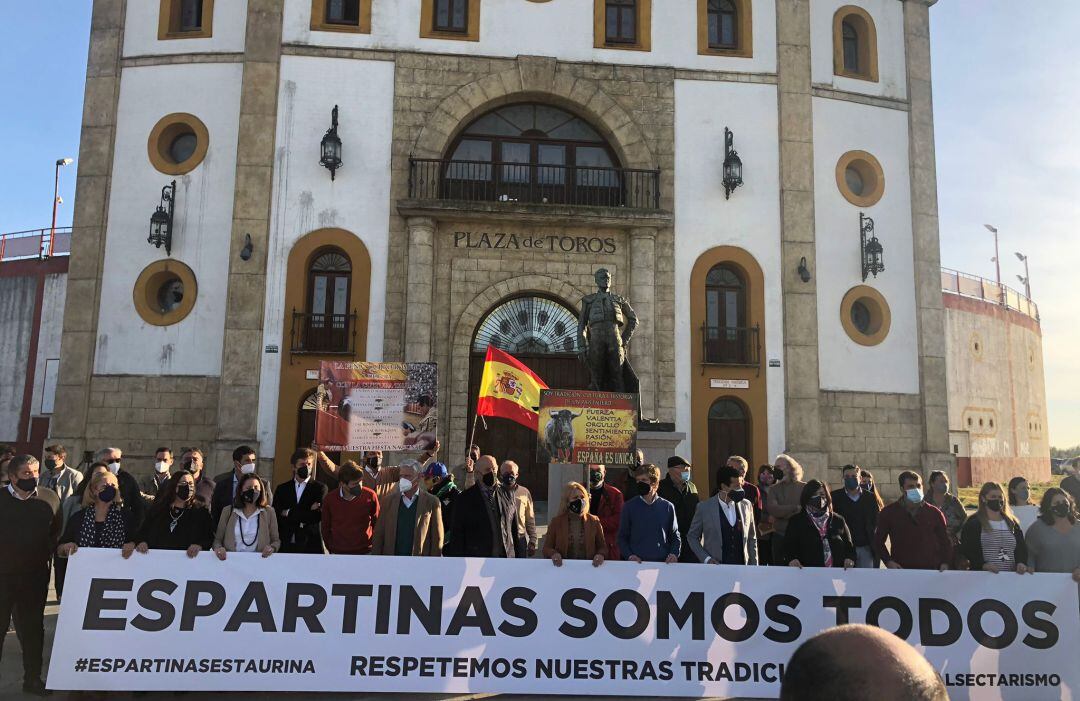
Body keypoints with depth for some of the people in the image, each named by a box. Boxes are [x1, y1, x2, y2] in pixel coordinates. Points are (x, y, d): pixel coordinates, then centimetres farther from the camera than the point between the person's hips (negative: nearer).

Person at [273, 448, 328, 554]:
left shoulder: (320, 488, 5)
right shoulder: (282, 488, 14)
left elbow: (318, 515, -7)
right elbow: (275, 516, 3)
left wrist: (289, 513, -5)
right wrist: (308, 510, -7)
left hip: (311, 546, -2)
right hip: (286, 546, 2)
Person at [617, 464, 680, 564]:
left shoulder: (668, 507, 5)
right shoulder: (629, 507, 2)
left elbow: (675, 537, 10)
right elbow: (622, 537, 5)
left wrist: (674, 554, -7)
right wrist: (629, 555, -10)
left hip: (663, 562, 1)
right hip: (637, 563, -1)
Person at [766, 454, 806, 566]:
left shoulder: (804, 487, 3)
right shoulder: (774, 489, 8)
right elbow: (772, 509, -8)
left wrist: (784, 512, -9)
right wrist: (796, 508, -13)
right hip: (780, 537, 2)